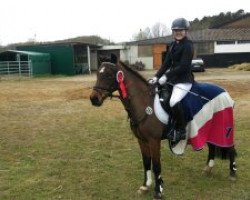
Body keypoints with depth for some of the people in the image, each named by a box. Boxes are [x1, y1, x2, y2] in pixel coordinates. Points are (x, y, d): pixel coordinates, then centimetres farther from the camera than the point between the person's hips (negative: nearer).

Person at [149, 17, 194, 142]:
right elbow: (166, 63, 10)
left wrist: (166, 77, -22)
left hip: (184, 80, -9)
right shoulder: (173, 45, 14)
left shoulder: (188, 46, -11)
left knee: (174, 102, -30)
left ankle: (181, 131, -9)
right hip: (172, 78, 9)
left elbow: (183, 66, -19)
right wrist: (157, 77, -3)